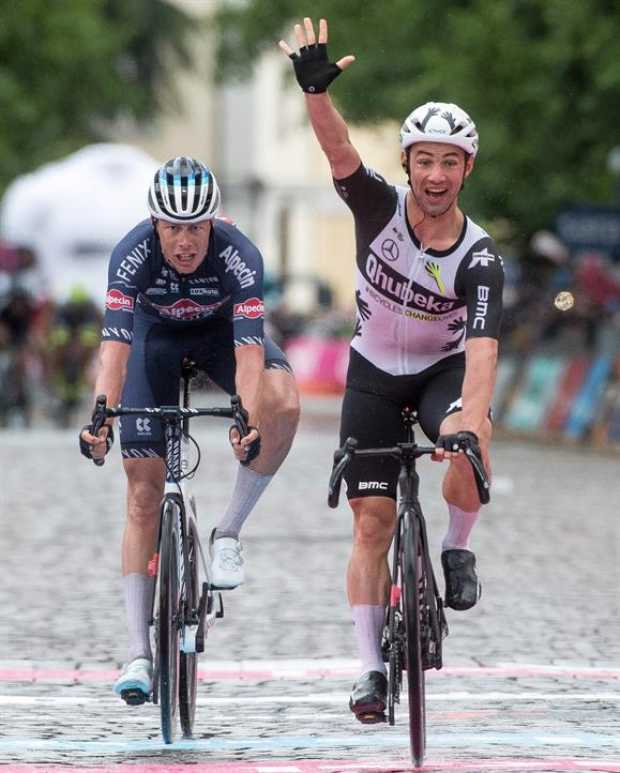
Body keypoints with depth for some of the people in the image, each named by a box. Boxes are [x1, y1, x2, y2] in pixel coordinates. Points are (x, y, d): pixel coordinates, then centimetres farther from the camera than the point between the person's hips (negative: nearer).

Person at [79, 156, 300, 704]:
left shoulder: (239, 256, -34)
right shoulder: (132, 254, -32)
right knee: (144, 493, -9)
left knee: (284, 405, -34)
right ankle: (139, 654, -6)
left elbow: (248, 351, -42)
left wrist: (250, 423, -57)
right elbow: (115, 345, -40)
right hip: (156, 335, 0)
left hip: (222, 331, 0)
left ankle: (229, 534, -15)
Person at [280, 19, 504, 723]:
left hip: (443, 371, -1)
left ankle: (457, 550, -8)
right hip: (374, 376, 1)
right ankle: (370, 665, 2)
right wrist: (317, 89, -54)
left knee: (470, 443, -35)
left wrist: (469, 423, -51)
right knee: (372, 520, -5)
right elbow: (339, 149, -35)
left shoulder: (478, 258, -24)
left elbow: (482, 350, -35)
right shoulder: (380, 207, -18)